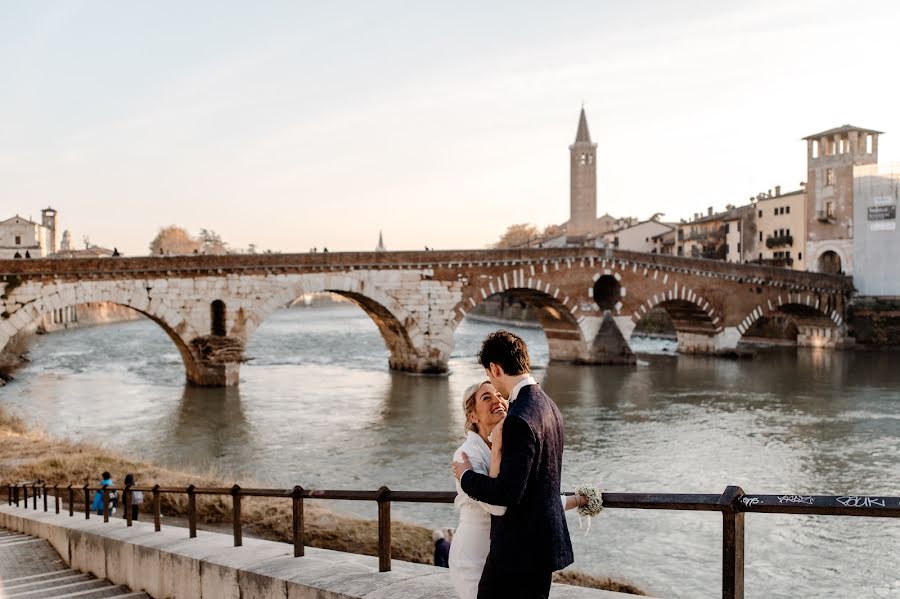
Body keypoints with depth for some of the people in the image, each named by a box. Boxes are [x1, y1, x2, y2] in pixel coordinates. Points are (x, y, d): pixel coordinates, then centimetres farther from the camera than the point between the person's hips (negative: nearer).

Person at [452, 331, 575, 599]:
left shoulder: (518, 420, -23)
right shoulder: (548, 406, 7)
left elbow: (507, 493, -23)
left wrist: (467, 476, -9)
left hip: (520, 547, -9)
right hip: (544, 540, 9)